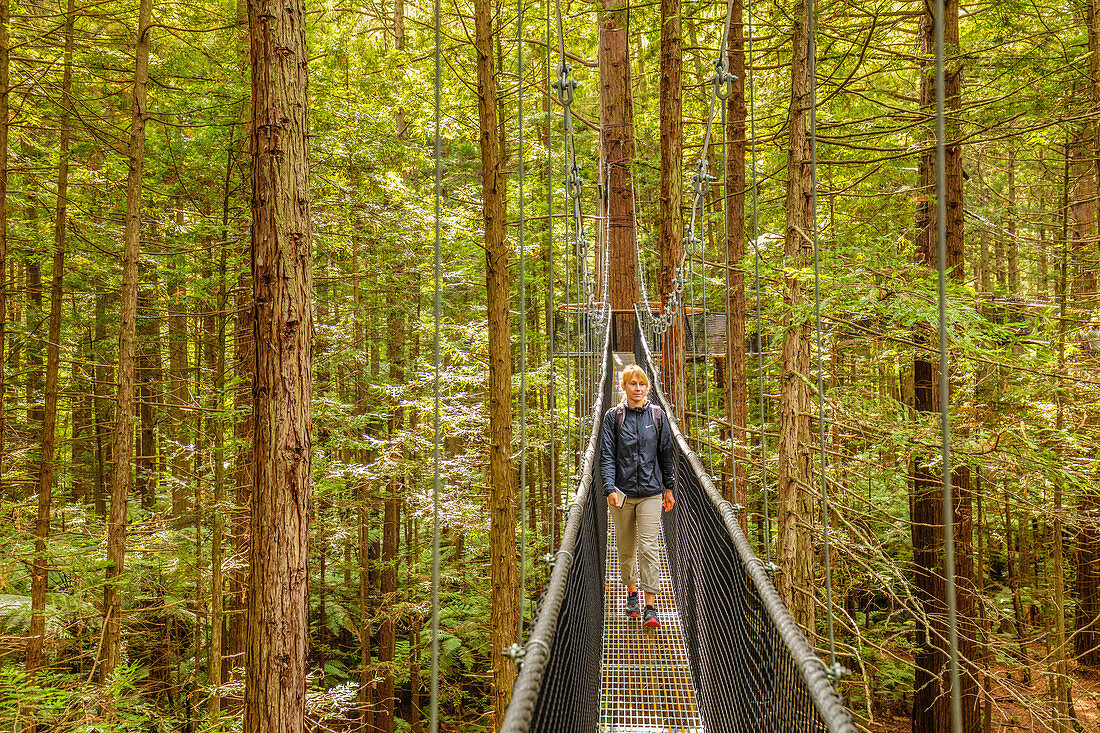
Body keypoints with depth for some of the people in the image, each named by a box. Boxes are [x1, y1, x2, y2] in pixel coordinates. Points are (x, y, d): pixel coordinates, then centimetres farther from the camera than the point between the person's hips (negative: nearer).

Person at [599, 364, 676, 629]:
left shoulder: (657, 415, 4)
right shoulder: (613, 416, 1)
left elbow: (666, 453, 10)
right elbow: (606, 456, -3)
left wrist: (669, 488, 11)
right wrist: (610, 488, -14)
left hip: (650, 491, -1)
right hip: (622, 491, 1)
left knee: (648, 548, -7)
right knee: (626, 547, 12)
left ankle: (651, 607, -4)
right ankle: (631, 590, 33)